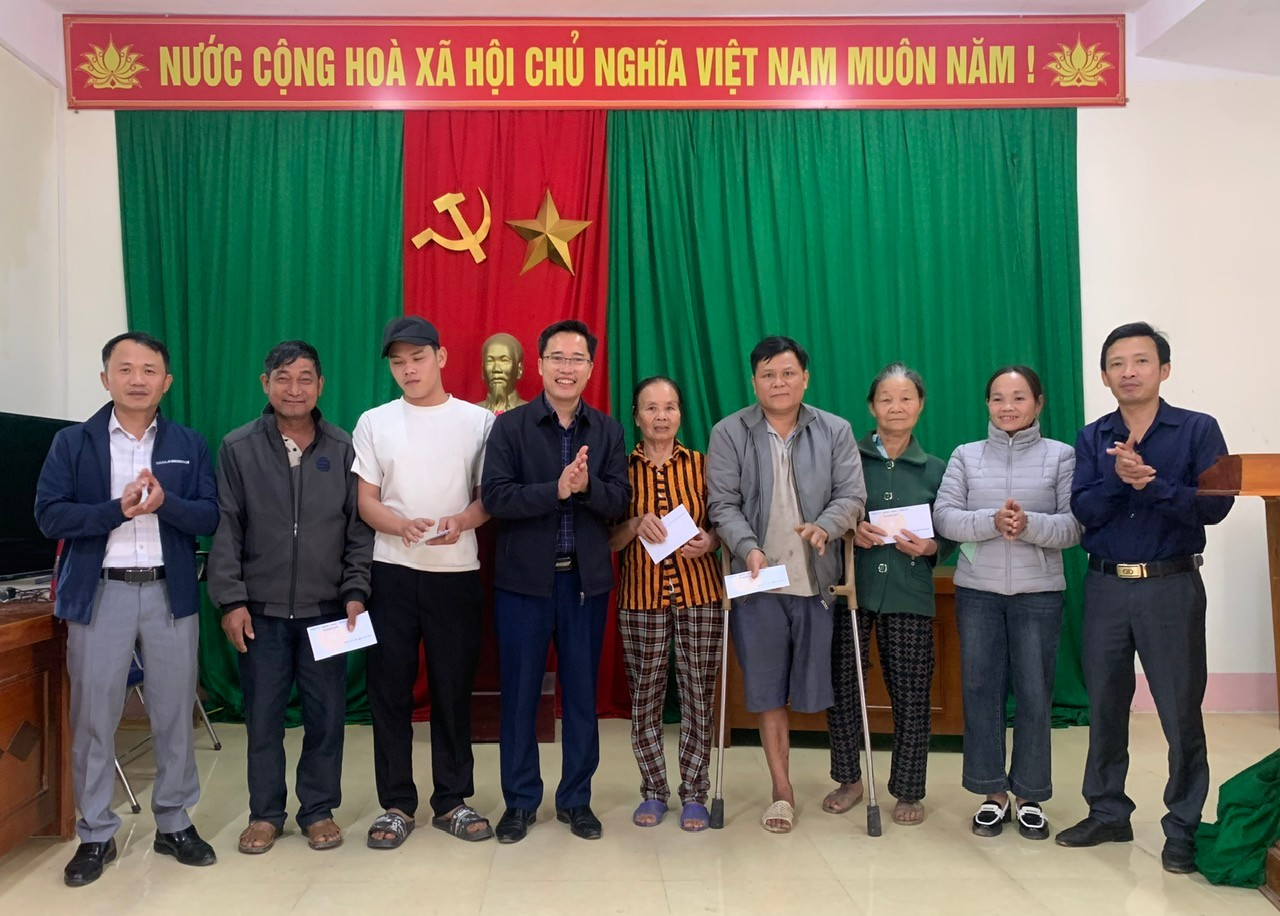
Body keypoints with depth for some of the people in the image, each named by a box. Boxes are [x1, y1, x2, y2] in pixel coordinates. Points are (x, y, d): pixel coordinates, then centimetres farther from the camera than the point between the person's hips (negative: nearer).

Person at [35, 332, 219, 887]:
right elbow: (49, 515, -5)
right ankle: (95, 835, 20)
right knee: (92, 718, 5)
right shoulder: (72, 443, 3)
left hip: (170, 593, 1)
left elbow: (209, 517, 0)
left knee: (174, 715, 8)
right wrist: (117, 509, -18)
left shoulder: (189, 445, 6)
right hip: (99, 594, -1)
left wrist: (164, 503, -19)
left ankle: (174, 825, 22)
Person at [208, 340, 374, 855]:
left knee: (326, 714, 6)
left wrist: (355, 592, -4)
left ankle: (318, 810, 22)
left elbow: (359, 528, 3)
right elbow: (226, 530, -1)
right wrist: (231, 600, -6)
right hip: (261, 609, 0)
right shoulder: (238, 448, 1)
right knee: (263, 715, 8)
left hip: (326, 608, 0)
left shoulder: (343, 450, 2)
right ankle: (265, 813, 24)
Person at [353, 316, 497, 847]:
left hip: (456, 573, -1)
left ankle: (452, 800, 19)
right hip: (392, 573, 1)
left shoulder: (478, 421, 3)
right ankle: (396, 805, 17)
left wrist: (460, 522, -18)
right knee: (390, 690, 4)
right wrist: (403, 526, -17)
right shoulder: (374, 423, 6)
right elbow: (366, 501, 3)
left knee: (454, 690, 6)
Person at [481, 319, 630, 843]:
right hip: (524, 578, -2)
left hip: (586, 579, 2)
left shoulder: (607, 430, 5)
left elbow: (619, 500, -2)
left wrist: (587, 485, -21)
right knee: (519, 693, 6)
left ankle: (576, 799, 25)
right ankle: (520, 801, 21)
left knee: (582, 692, 10)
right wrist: (556, 489, -22)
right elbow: (495, 497, -12)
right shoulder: (510, 426, -2)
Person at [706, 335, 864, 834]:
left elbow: (852, 495, 0)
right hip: (758, 580, 0)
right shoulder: (729, 433, 1)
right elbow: (723, 504, -3)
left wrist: (824, 526, -21)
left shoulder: (835, 431, 5)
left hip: (818, 578, 1)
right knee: (766, 689, 5)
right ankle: (782, 789, 19)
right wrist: (748, 548, -19)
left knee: (816, 683, 6)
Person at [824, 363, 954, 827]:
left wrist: (929, 547, -9)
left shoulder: (934, 469, 8)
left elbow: (949, 535, 11)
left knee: (911, 695, 4)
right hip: (851, 586, -1)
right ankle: (849, 779, 26)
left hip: (909, 595, 1)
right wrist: (849, 530, -13)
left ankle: (909, 791, 23)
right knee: (842, 685, 4)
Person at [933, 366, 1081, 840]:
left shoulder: (1062, 456, 2)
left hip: (1039, 591, -1)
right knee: (980, 690, 6)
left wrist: (1030, 525, -21)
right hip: (977, 590, 1)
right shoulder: (965, 455, 6)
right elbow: (944, 515, -4)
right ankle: (993, 792, 21)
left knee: (1034, 694, 4)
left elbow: (1075, 526, -4)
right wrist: (992, 522, -20)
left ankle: (1029, 796, 20)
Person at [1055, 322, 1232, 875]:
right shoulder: (1092, 439, 7)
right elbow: (1084, 511, -4)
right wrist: (1118, 477, -21)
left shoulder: (1198, 430, -2)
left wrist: (1151, 482, -22)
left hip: (1171, 586, -3)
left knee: (1181, 711, 1)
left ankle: (1184, 828, 16)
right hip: (1105, 586, 3)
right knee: (1104, 705, 11)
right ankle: (1107, 813, 26)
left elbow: (1215, 505, -12)